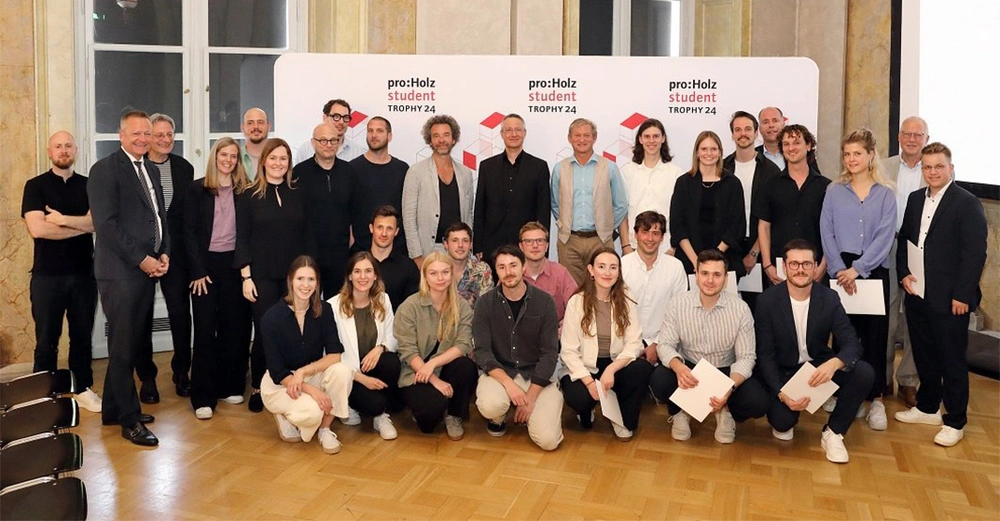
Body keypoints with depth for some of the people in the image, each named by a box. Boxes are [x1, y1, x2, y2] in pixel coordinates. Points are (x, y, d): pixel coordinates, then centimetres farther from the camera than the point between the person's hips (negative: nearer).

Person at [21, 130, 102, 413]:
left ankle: (84, 389, 23)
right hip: (47, 276, -2)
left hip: (84, 274, 2)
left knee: (82, 336, 12)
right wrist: (81, 225, -10)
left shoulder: (88, 185, 6)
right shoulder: (35, 186, -1)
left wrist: (62, 219, -15)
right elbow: (37, 229, -15)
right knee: (46, 341, 6)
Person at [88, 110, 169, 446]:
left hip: (147, 268, 8)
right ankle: (130, 419, 8)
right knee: (124, 346, -1)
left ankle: (113, 410, 25)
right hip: (120, 271, -7)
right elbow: (106, 224, -15)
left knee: (132, 342, 12)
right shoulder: (105, 170, -7)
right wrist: (142, 259, -15)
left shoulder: (151, 170, 17)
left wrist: (164, 253, 4)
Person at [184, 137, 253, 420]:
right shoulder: (197, 189, 1)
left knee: (235, 325, 6)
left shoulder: (245, 190, 5)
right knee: (205, 328, -1)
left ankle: (231, 385, 19)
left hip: (234, 263, 2)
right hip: (206, 262, -2)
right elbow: (189, 232, -2)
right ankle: (204, 396, 2)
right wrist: (198, 271, -9)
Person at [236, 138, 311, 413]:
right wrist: (246, 277, -7)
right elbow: (242, 238, -1)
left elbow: (305, 236, 9)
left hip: (293, 275, 2)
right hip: (262, 275, -2)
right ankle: (257, 388, 14)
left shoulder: (298, 194, 8)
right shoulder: (249, 195, 2)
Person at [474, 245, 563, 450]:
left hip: (537, 376, 0)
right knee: (491, 406, -34)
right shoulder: (486, 303, -4)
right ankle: (497, 418, 5)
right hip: (499, 372, 0)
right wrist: (508, 383, -25)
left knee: (548, 440, -17)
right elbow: (482, 352, -9)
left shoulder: (545, 302, -6)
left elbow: (549, 354, -7)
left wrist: (530, 398, -15)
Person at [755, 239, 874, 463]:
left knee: (864, 373, -24)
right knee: (782, 420, -28)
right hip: (783, 371, -3)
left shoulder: (829, 298, -7)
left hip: (819, 368, 3)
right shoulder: (767, 300, -13)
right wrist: (781, 393, -27)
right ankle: (786, 422, 14)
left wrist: (834, 363, -37)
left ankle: (833, 433, -4)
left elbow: (851, 343, -13)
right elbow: (765, 354, -12)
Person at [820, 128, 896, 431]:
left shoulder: (885, 194, 4)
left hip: (873, 271, -1)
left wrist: (857, 269, -13)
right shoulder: (834, 192, 7)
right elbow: (826, 234, 1)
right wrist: (840, 270, -10)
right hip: (839, 272, 1)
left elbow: (884, 237, -5)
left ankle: (876, 399, 8)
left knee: (874, 335, 0)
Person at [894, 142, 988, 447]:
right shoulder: (915, 199, 11)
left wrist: (962, 295, -15)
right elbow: (904, 239, 16)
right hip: (917, 294, 6)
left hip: (950, 299, -6)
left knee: (952, 360, 3)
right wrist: (904, 274, 1)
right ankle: (927, 407, 32)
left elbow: (975, 253, -12)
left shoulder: (968, 203, -9)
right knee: (923, 354, 16)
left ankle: (955, 422, 15)